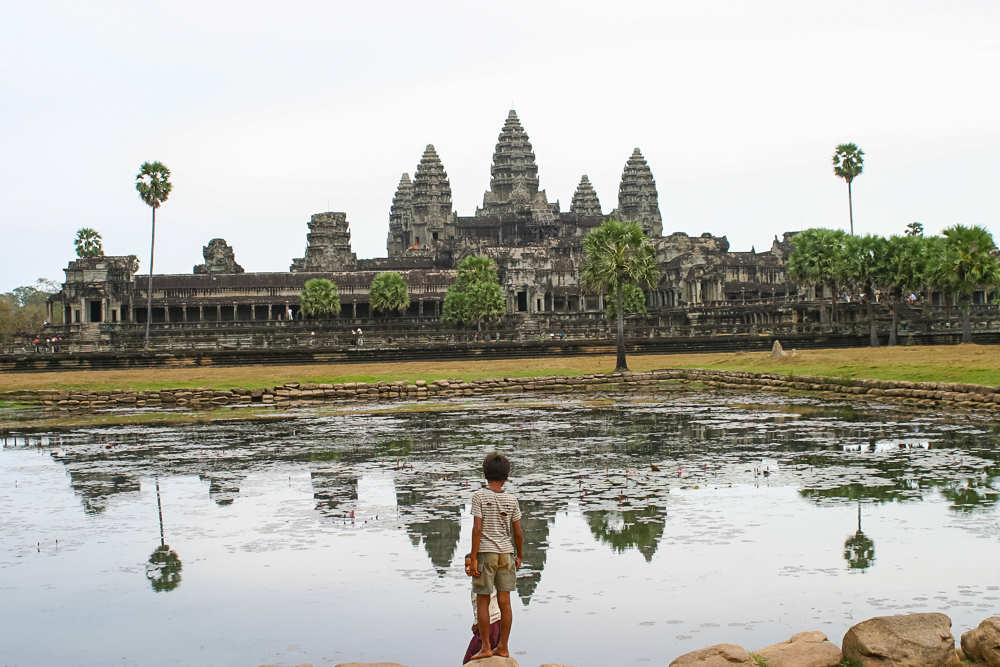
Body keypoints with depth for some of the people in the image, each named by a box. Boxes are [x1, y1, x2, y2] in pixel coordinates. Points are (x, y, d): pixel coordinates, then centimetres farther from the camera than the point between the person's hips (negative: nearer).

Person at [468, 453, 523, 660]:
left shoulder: (479, 496, -6)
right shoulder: (511, 500, 3)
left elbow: (477, 528, -12)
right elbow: (517, 532, 5)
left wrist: (473, 558, -9)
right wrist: (519, 556, 19)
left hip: (485, 552, -3)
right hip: (506, 553, 3)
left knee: (482, 602, 6)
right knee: (504, 602, 8)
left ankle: (486, 647, 8)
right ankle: (503, 647, 14)